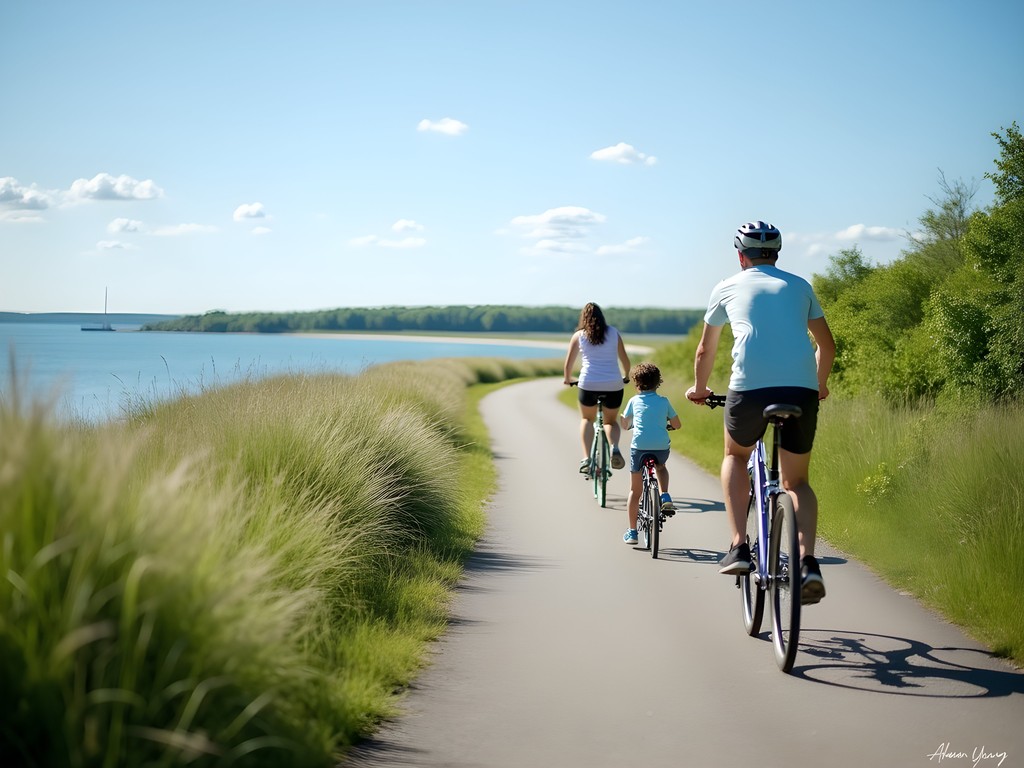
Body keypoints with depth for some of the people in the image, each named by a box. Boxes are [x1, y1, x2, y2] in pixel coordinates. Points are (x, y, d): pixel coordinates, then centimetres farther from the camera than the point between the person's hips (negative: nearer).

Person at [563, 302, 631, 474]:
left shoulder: (579, 335, 5)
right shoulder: (613, 333, 9)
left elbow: (568, 363, 6)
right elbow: (625, 360, 11)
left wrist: (568, 379, 25)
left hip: (588, 384, -1)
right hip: (613, 386, 1)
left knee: (587, 419, 23)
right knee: (611, 421, 21)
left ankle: (586, 458, 2)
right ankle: (614, 448, -11)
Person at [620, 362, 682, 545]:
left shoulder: (634, 401, 11)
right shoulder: (664, 401, 11)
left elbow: (625, 425, 21)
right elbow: (677, 424, 18)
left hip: (639, 446, -1)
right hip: (662, 447, 1)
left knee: (635, 491, 11)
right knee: (660, 467, 37)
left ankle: (632, 532, 14)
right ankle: (665, 497, 15)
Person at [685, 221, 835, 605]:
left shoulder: (728, 287, 19)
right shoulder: (799, 286, 23)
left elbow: (705, 350, 29)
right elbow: (827, 345, 31)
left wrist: (699, 388, 46)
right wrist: (820, 385, 48)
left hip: (750, 387, -1)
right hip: (802, 388, 2)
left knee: (735, 456, 26)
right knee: (796, 481, 16)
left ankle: (739, 546, 11)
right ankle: (808, 561, -6)